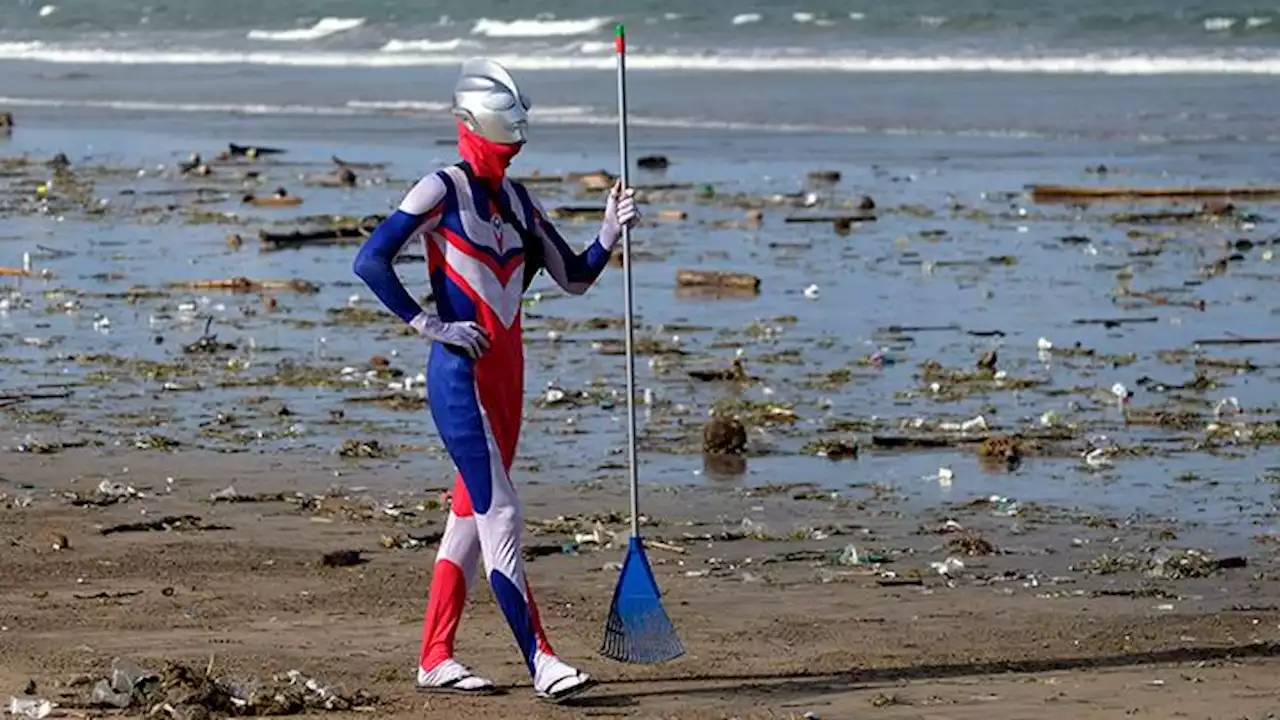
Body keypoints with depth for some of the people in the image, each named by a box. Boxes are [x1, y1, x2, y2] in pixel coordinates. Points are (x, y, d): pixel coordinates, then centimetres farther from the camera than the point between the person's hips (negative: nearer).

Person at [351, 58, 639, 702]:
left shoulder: (519, 202, 15)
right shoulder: (443, 190, -7)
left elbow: (575, 278, 17)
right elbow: (370, 261, -15)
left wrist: (611, 230, 0)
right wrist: (432, 325, -15)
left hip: (506, 375, 8)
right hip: (461, 375, -8)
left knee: (471, 515, 11)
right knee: (500, 514, -12)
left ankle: (435, 658, 17)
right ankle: (539, 662, -14)